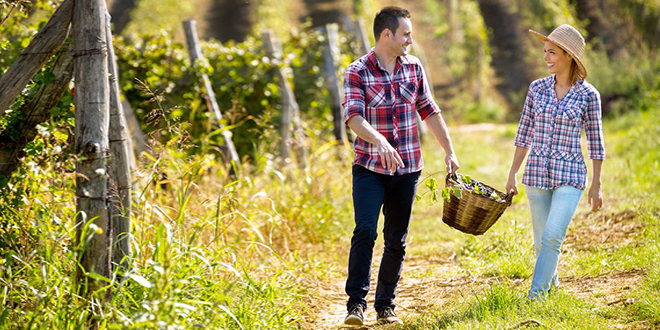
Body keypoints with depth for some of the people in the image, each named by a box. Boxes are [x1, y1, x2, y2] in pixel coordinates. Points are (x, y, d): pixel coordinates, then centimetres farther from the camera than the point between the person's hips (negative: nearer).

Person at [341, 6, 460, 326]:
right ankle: (356, 303, -15)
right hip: (369, 167, -4)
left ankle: (385, 305, 16)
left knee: (396, 240, 7)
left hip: (407, 168, 4)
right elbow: (353, 116, -21)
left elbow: (429, 112, 14)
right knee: (365, 232, -17)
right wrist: (378, 141, -39)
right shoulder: (357, 72, -9)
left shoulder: (413, 67, 6)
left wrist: (449, 151, 13)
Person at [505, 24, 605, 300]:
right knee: (542, 241, 11)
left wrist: (596, 185, 2)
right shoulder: (537, 89, 4)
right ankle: (551, 280, 36)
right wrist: (512, 174, 8)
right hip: (537, 174, 3)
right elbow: (524, 133, 10)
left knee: (552, 237, -17)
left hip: (570, 176, -3)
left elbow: (595, 142, 2)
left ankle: (536, 294, -12)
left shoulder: (588, 95, -4)